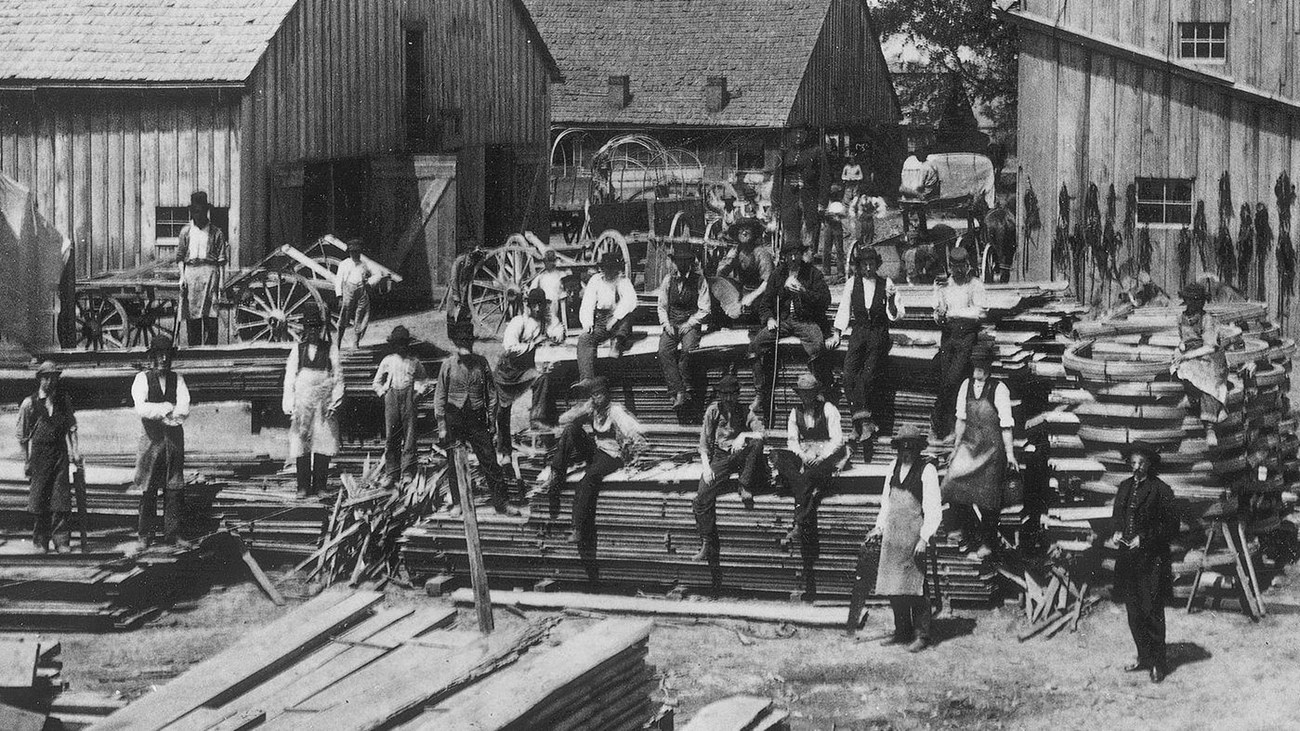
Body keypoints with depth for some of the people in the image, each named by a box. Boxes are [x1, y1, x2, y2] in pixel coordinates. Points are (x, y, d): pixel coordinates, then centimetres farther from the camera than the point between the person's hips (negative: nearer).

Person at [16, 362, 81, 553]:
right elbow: (22, 435, 4)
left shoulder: (64, 400, 7)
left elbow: (71, 426, 12)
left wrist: (75, 449, 0)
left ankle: (61, 541, 2)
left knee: (61, 497, -2)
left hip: (60, 451, 2)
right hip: (39, 452, -2)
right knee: (39, 498, 1)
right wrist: (26, 461, 2)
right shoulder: (29, 403, -1)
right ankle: (40, 541, 11)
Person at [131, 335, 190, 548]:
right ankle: (145, 537, 2)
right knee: (148, 491, -3)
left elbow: (184, 409, -2)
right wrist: (167, 409, -13)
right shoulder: (142, 379, 4)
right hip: (152, 439, -3)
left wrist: (156, 412, -13)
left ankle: (172, 535, 5)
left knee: (174, 489, 1)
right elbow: (140, 408, -11)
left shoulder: (177, 379, 11)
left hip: (175, 438, 3)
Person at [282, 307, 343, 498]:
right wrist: (289, 405, 0)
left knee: (323, 442, -3)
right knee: (301, 443, -4)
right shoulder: (298, 349, 9)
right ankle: (303, 487, -2)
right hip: (302, 401, 1)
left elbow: (338, 375, 3)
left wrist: (335, 401, -7)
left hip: (324, 401, -1)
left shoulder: (331, 348, 5)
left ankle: (320, 485, 2)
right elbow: (289, 377, 8)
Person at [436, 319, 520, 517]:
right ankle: (458, 503, 19)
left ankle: (501, 502, 3)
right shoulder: (448, 365, -3)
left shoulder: (481, 362, 0)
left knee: (490, 461, -1)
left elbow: (491, 392, 6)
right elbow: (440, 396, 1)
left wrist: (491, 420, 3)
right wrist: (442, 426, -2)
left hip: (477, 418, 0)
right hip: (454, 417, 0)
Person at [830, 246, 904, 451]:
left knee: (868, 376, -15)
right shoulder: (852, 283, 7)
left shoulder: (886, 284, 3)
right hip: (858, 333, 2)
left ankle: (863, 421, -6)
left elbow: (895, 316, 1)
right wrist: (837, 332, 3)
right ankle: (864, 420, -17)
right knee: (849, 374, -17)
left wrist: (892, 300, -17)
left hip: (879, 335, -2)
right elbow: (844, 310, 13)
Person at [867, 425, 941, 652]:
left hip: (915, 535, -6)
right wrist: (879, 527, 16)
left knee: (916, 586, -5)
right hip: (893, 535, 6)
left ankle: (921, 635, 3)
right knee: (893, 587, 8)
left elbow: (933, 508, -10)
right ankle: (902, 631, 20)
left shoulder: (927, 470, -8)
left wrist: (924, 538, -16)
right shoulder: (894, 466, 12)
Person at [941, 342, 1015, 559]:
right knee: (953, 488, -5)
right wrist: (956, 447, 14)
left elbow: (1006, 425, -9)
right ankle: (969, 536, 14)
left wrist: (1010, 453, -7)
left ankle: (987, 542, 21)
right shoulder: (967, 385, 2)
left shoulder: (999, 389, -13)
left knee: (987, 496, 1)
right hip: (970, 443, 5)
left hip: (992, 446, -4)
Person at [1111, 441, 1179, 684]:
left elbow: (1171, 527, -7)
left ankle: (1158, 663, 3)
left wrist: (1144, 538, -14)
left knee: (1152, 612, -5)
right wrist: (1117, 533, 4)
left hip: (1151, 560, -6)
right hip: (1128, 557, 6)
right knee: (1134, 612, 9)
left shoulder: (1160, 490, -8)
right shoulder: (1125, 487, 13)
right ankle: (1144, 657, 20)